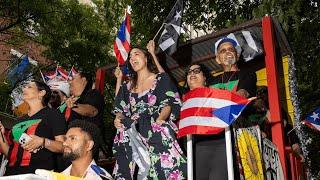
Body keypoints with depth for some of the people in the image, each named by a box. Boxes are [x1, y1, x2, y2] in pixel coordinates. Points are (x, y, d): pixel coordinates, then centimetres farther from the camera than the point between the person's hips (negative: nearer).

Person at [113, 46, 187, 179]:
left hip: (157, 132, -3)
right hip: (132, 134, 4)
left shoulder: (161, 79, 10)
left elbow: (168, 104, -1)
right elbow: (121, 110, 17)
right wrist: (118, 119, -7)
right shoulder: (127, 86, 23)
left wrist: (159, 119, -21)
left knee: (160, 166, -23)